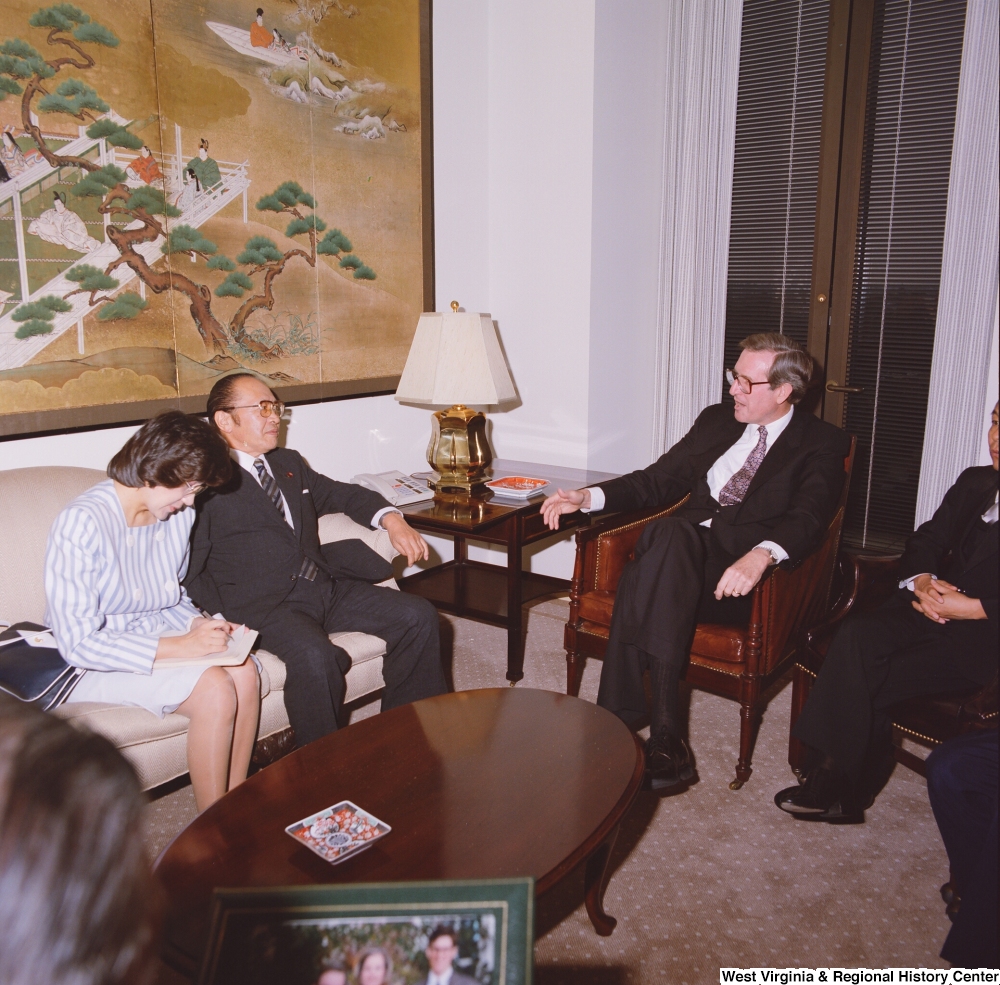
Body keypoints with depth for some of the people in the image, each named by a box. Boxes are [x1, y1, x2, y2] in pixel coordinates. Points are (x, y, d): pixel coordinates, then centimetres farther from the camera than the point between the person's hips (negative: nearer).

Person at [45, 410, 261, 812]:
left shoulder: (180, 514, 0)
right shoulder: (82, 523, -21)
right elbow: (79, 643, -22)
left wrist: (199, 624, -8)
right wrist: (179, 646, -26)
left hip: (160, 637, 6)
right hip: (98, 660, -6)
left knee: (244, 672, -23)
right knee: (214, 689, -28)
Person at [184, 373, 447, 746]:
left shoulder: (289, 463, 21)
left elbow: (341, 493, 28)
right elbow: (188, 571, -6)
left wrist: (391, 519, 9)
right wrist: (226, 616, -18)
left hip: (326, 588, 7)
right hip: (265, 604, -7)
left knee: (418, 616, -5)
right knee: (316, 656, -36)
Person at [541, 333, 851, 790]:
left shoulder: (823, 444, 6)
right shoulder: (716, 420, 22)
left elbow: (808, 518, -12)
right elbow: (656, 480, 20)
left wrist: (762, 555, -34)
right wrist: (589, 496, 4)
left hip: (743, 580, -4)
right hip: (681, 554, 4)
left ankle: (618, 720, -33)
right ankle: (662, 730, -33)